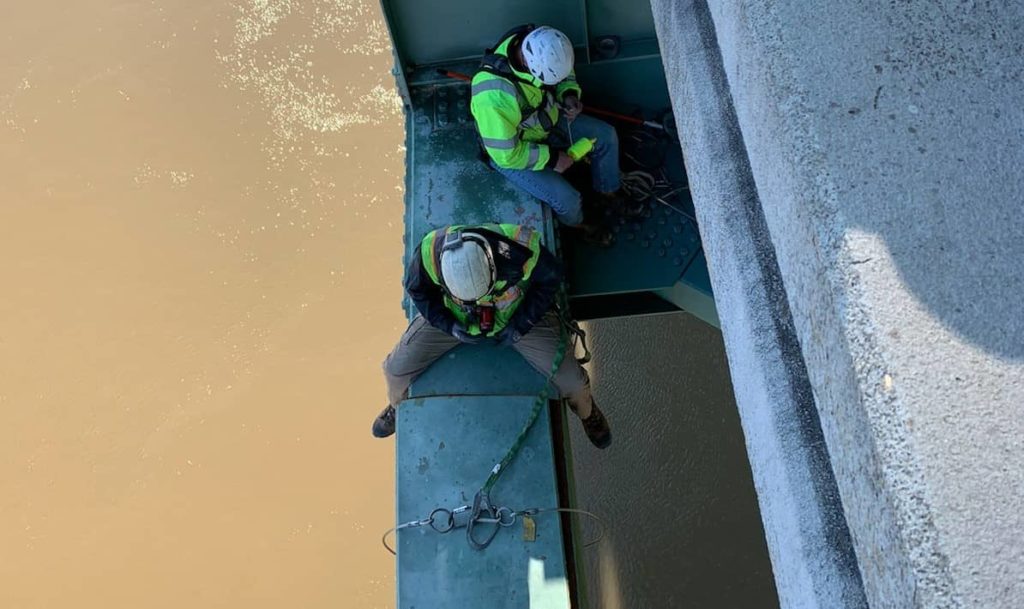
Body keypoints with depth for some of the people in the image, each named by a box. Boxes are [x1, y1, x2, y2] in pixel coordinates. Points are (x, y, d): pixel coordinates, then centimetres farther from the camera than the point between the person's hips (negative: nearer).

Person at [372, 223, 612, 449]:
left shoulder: (520, 249, -38)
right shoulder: (429, 254, -33)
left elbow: (550, 279, -14)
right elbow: (417, 290, -8)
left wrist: (520, 325, -15)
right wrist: (450, 326, -16)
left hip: (517, 316, -1)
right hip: (453, 317, 1)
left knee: (570, 380, -10)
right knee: (396, 370, -6)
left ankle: (586, 411, 29)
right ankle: (398, 405, 33)